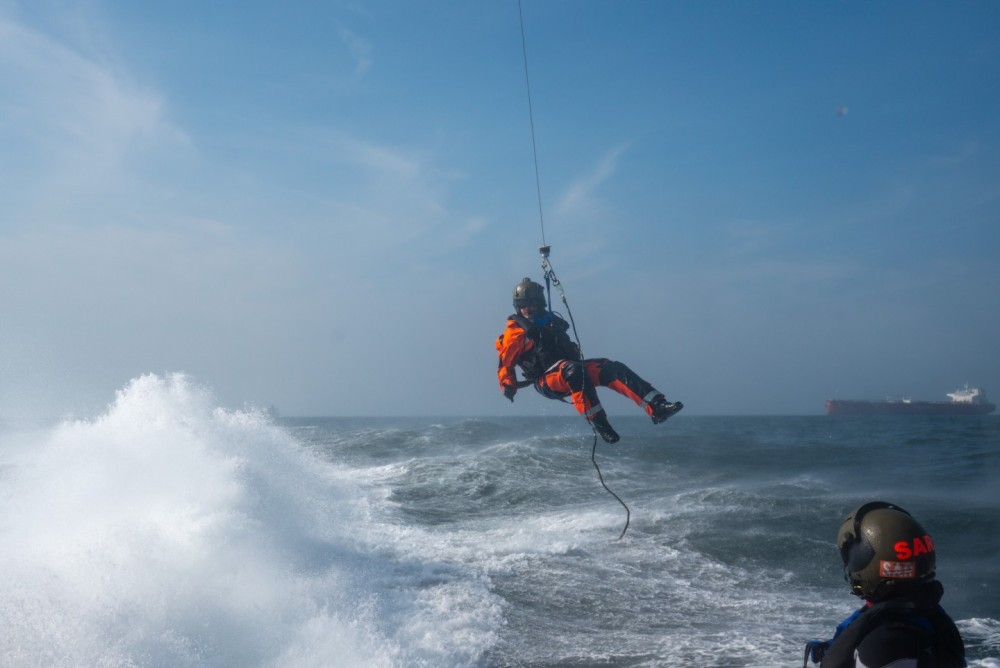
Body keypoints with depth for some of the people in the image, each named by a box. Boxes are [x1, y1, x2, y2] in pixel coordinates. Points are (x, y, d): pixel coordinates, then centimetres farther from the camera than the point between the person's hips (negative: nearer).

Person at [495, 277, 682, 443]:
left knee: (613, 368, -14)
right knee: (573, 370, -39)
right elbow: (505, 364, 0)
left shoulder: (552, 321, 21)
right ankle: (599, 423, -42)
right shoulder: (515, 332, 3)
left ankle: (656, 406, -26)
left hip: (573, 372, 7)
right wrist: (508, 386, -14)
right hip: (547, 380, -7)